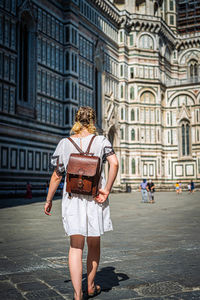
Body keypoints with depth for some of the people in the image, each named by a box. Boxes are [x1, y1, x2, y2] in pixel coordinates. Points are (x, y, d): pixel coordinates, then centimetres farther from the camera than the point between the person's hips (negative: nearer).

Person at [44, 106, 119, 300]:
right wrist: (106, 190, -10)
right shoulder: (100, 141, 1)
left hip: (72, 198, 0)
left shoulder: (64, 144, 3)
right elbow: (114, 163, -14)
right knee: (94, 243, 16)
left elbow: (56, 176, 3)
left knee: (76, 246, 0)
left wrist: (48, 200, 13)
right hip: (95, 198, 0)